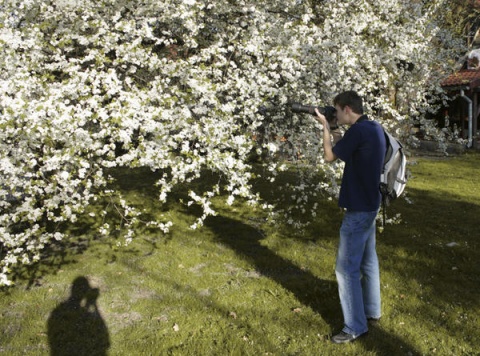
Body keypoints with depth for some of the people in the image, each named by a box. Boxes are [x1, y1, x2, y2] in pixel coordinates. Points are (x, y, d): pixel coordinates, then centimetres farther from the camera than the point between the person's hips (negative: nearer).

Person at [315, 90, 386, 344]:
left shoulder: (358, 131, -21)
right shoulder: (375, 128, 7)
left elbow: (330, 156, -11)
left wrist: (325, 127, 1)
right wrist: (334, 126, 6)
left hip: (358, 209, -10)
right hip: (370, 204, 10)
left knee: (346, 268, -2)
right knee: (368, 260, 20)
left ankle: (356, 326, 7)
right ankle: (372, 310, 34)